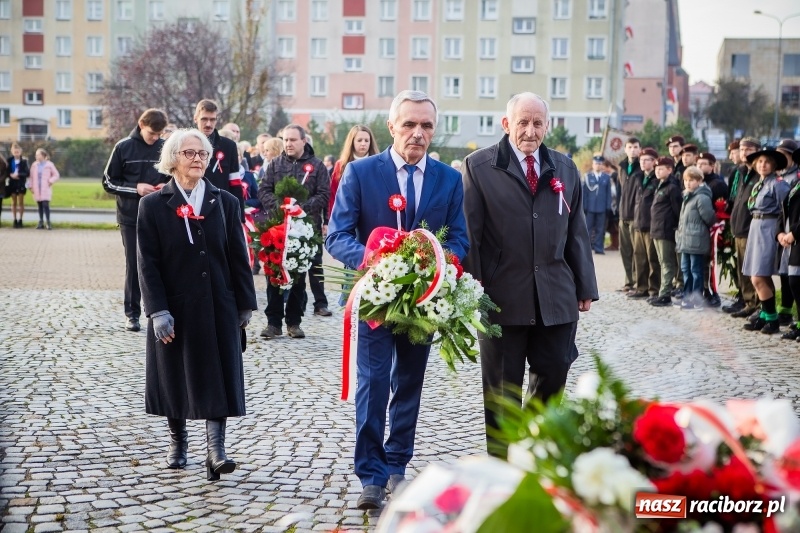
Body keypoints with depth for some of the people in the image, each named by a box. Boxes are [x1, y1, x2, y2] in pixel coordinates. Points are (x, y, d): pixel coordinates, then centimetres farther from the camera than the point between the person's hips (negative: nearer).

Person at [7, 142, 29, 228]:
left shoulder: (24, 161, -7)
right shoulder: (9, 161, 1)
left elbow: (27, 173, -9)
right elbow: (7, 171, 5)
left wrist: (18, 175, -18)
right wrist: (11, 175, -14)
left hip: (21, 184, -2)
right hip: (12, 183, 2)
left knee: (21, 203, 4)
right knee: (14, 203, 8)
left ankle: (20, 220, 11)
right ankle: (15, 220, 13)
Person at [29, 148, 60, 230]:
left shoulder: (49, 165, -1)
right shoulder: (34, 165, 9)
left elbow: (56, 175, 4)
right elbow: (32, 177, 14)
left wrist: (51, 181, -11)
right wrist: (31, 187, 9)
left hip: (46, 189, -4)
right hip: (37, 189, 4)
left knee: (45, 205, -14)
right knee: (40, 206, 6)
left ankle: (48, 223, -11)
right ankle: (41, 223, 12)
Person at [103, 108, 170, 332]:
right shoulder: (123, 147, -2)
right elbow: (109, 182, 0)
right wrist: (136, 188, -13)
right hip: (131, 217, -1)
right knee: (133, 265, 4)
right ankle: (132, 313, 12)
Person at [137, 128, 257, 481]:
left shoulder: (225, 202, 5)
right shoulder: (153, 206, -1)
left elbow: (238, 257, 5)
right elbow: (148, 263, -5)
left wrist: (245, 305, 3)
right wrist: (158, 311, -13)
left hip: (218, 307, 1)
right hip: (174, 307, 0)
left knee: (218, 378, -5)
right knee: (173, 376, 10)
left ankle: (216, 448, -6)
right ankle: (177, 439, 29)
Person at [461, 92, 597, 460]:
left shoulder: (565, 169, 12)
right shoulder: (479, 166, -1)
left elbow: (577, 232, 13)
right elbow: (469, 231, -5)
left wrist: (585, 287, 12)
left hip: (556, 298, 4)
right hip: (503, 296, -3)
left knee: (553, 374, 9)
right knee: (502, 387, 7)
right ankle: (502, 461, 19)